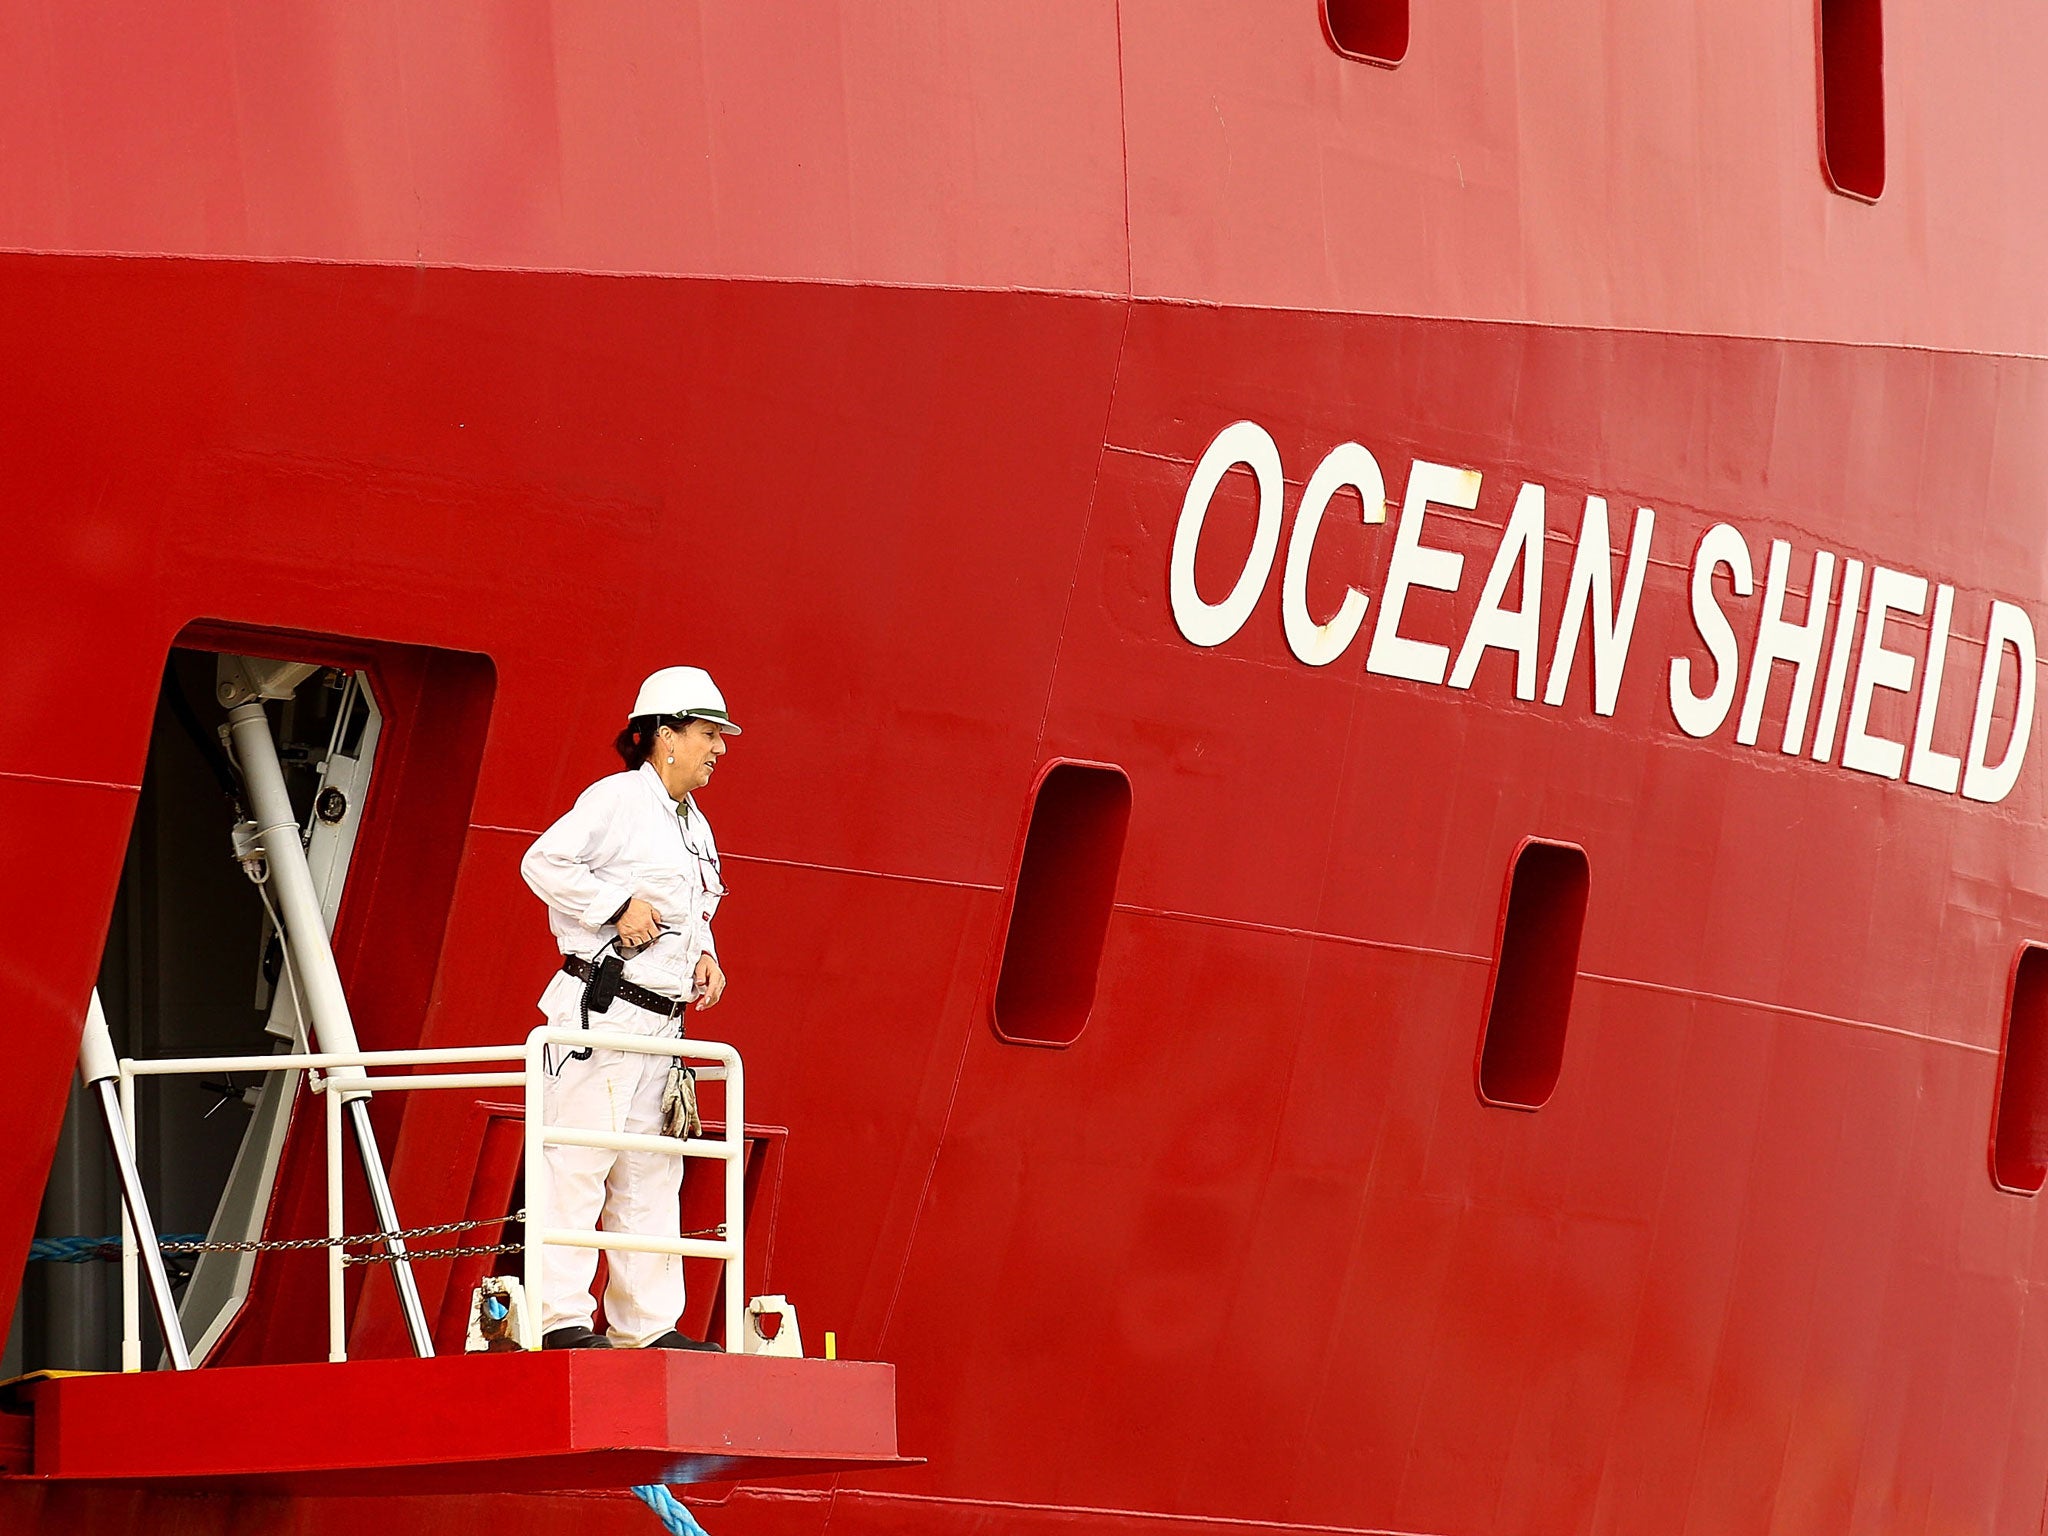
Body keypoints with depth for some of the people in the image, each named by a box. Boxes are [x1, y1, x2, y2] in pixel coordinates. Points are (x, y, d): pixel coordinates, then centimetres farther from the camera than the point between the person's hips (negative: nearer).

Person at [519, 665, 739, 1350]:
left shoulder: (695, 827, 20)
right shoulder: (619, 798, -7)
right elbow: (543, 862, -15)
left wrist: (703, 956, 12)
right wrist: (619, 904, -19)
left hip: (659, 1025, 9)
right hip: (600, 1010, -9)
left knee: (651, 1173, 9)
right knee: (577, 1163, -10)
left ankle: (646, 1325, 13)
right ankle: (560, 1317, -10)